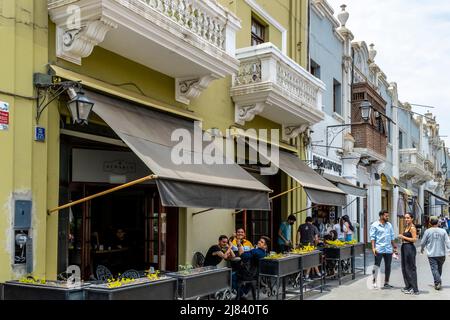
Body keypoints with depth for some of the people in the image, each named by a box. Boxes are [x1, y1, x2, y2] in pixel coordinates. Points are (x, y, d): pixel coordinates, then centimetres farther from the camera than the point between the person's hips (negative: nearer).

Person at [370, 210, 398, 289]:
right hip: (379, 249, -5)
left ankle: (386, 283, 17)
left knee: (388, 266, 8)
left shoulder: (389, 225, 12)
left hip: (388, 249, 5)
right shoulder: (375, 225, -3)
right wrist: (373, 247, -14)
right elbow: (372, 237, -6)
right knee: (377, 265, -2)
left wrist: (394, 247, 14)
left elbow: (392, 237, 17)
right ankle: (374, 281, 9)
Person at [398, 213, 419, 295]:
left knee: (410, 268, -5)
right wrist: (402, 237, 9)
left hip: (410, 248, -10)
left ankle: (414, 289, 1)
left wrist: (403, 237, -16)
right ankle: (408, 286, 25)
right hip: (404, 247, 10)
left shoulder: (412, 227, -13)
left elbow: (414, 239, -20)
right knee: (404, 268, 14)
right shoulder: (406, 227, 15)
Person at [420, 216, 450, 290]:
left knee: (434, 269, 0)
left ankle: (438, 282, -12)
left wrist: (422, 249, 20)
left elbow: (423, 242, 2)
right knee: (439, 269, 17)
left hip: (432, 254, -2)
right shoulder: (443, 231, -3)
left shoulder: (427, 231, -6)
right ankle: (438, 282, 27)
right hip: (441, 254, 2)